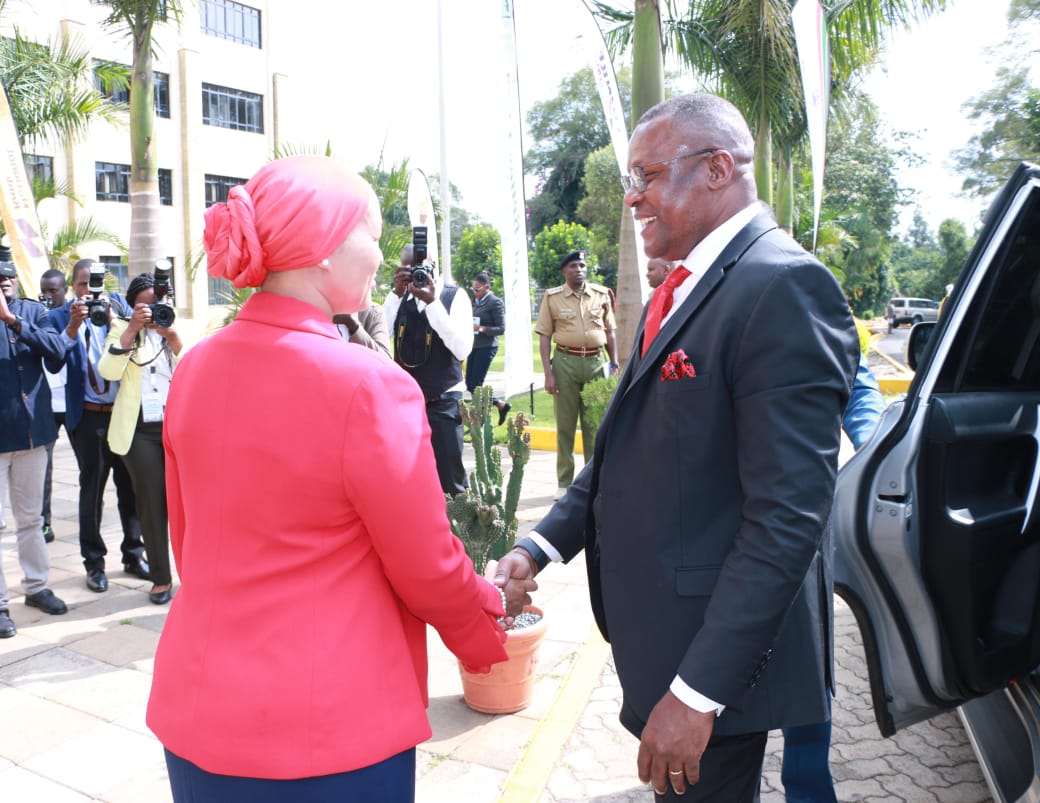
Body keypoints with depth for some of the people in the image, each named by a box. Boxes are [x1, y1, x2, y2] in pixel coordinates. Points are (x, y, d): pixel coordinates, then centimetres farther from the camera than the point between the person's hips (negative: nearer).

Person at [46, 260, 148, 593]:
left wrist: (112, 317, -20)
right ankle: (94, 562, 18)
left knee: (129, 484, 8)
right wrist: (73, 325, -22)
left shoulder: (117, 304, 6)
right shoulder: (59, 317, 1)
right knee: (92, 488, 6)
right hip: (88, 416, -1)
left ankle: (133, 554, 23)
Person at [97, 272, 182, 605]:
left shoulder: (177, 329, 10)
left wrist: (173, 337, -15)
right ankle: (160, 577, 13)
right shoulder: (122, 328, 9)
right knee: (151, 503, 3)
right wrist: (132, 330, -13)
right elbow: (108, 371, -8)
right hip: (139, 430, 0)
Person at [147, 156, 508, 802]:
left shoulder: (194, 369, -2)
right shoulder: (368, 385, -22)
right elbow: (429, 568, -12)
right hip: (324, 728, -6)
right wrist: (484, 633, 8)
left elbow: (187, 540, 10)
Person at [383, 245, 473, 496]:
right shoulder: (399, 297, 4)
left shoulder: (455, 296, -5)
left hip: (443, 401, -3)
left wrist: (432, 302, -22)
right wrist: (396, 294, -15)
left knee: (449, 479, -1)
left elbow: (463, 348, -17)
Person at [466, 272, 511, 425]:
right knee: (470, 384, 8)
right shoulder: (475, 301, 11)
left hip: (487, 347, -8)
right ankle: (502, 405, 20)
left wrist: (481, 328, -23)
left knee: (476, 385, -6)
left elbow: (501, 329, -11)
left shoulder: (495, 303, -10)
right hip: (474, 345, 8)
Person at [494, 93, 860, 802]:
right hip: (656, 633, 9)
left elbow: (788, 516, -25)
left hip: (716, 651, -9)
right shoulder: (682, 290, 10)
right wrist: (541, 545, 2)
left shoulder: (784, 286, -20)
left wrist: (697, 692, -24)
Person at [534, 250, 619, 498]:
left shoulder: (601, 295, 8)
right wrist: (548, 373, -6)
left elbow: (610, 332, 14)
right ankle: (564, 483, 12)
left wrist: (614, 364, 6)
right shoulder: (552, 298, 2)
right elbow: (544, 337, 1)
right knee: (565, 424, 4)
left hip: (596, 361, 2)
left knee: (594, 424, 8)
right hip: (565, 362, -2)